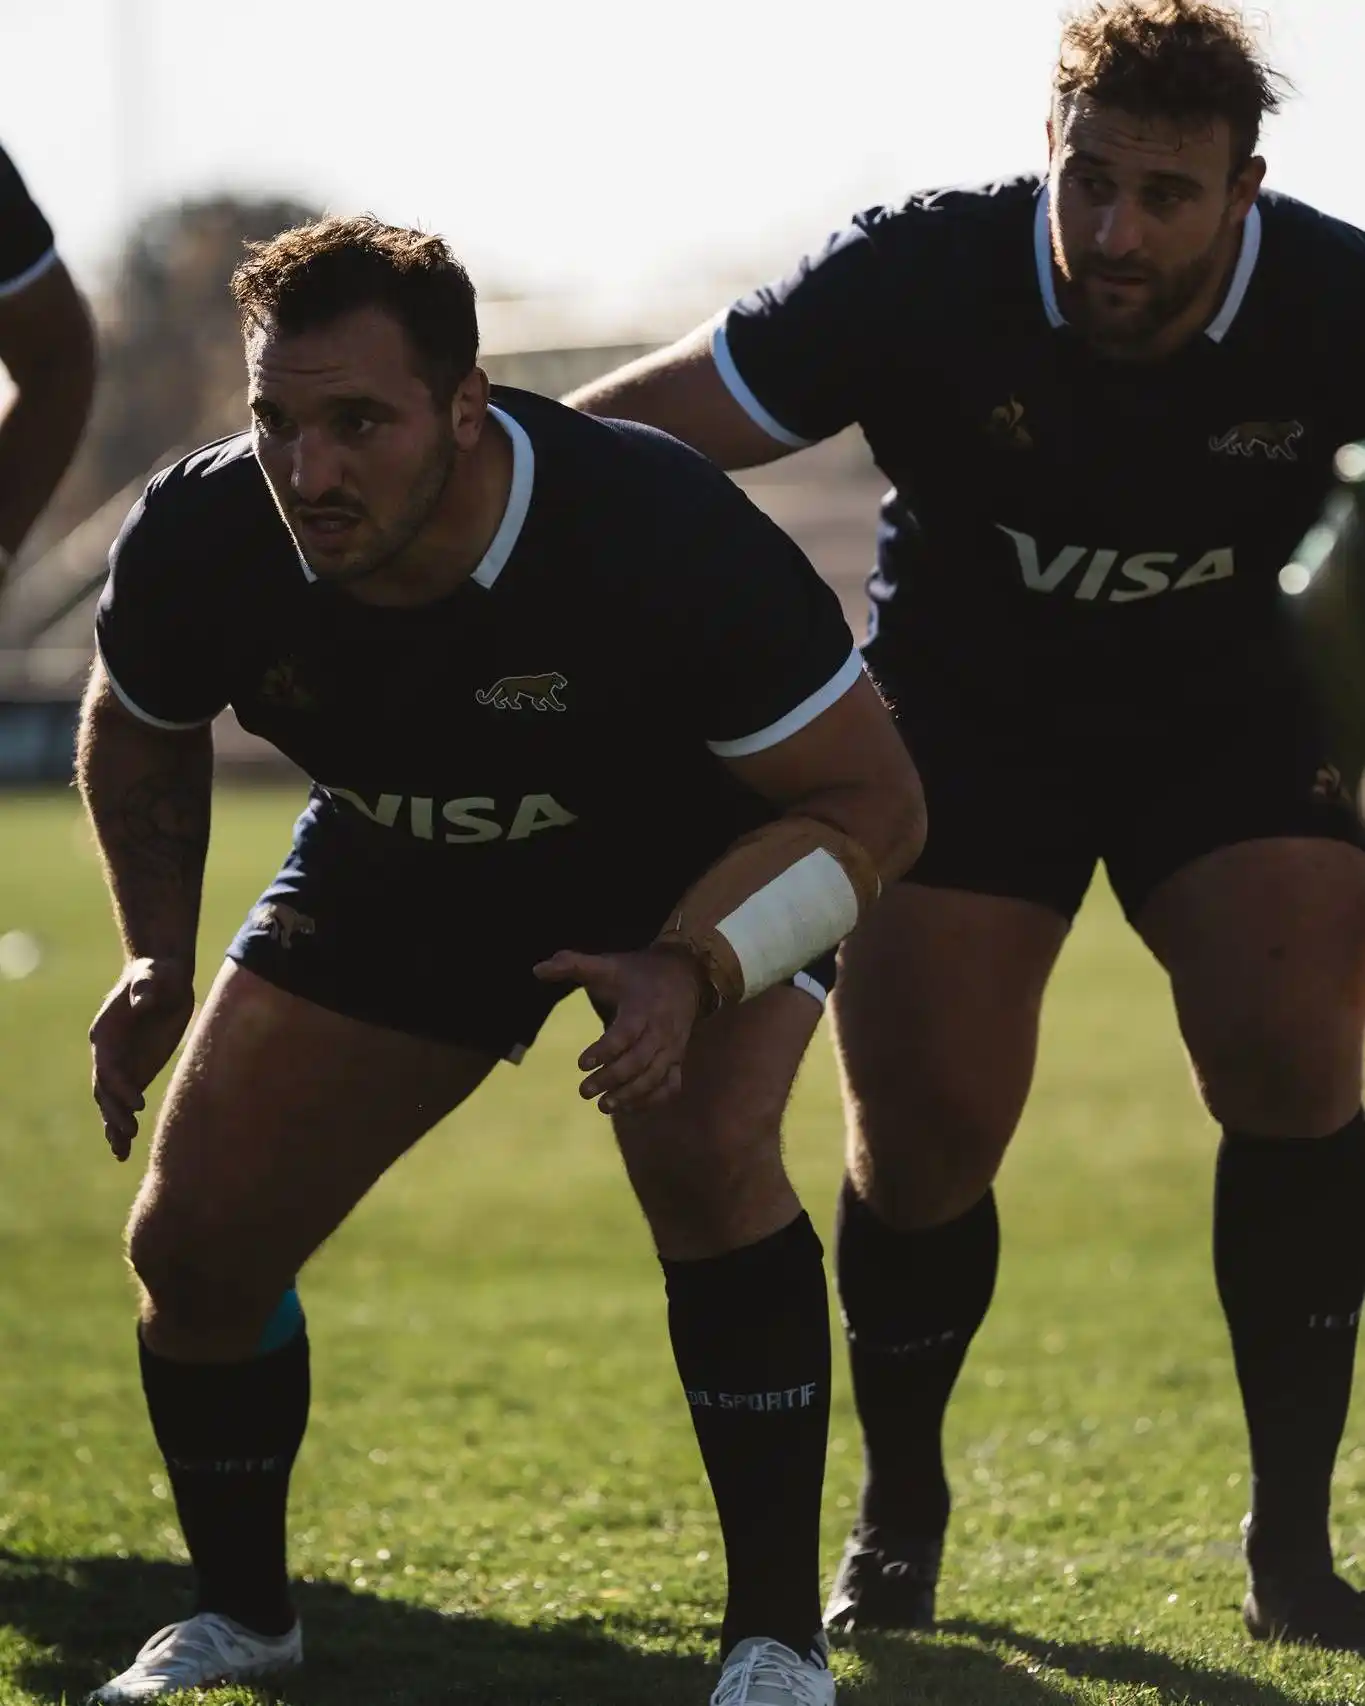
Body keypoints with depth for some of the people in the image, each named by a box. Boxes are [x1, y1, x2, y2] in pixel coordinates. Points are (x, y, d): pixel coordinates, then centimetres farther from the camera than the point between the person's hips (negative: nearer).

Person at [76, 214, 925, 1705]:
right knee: (195, 1241, -5)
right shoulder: (199, 544, -25)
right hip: (394, 877, 4)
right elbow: (139, 732, 1)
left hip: (702, 863, -4)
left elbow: (869, 799, -27)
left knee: (702, 1149, -31)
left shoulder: (658, 533, -38)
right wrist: (158, 960, -10)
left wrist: (694, 973, -41)